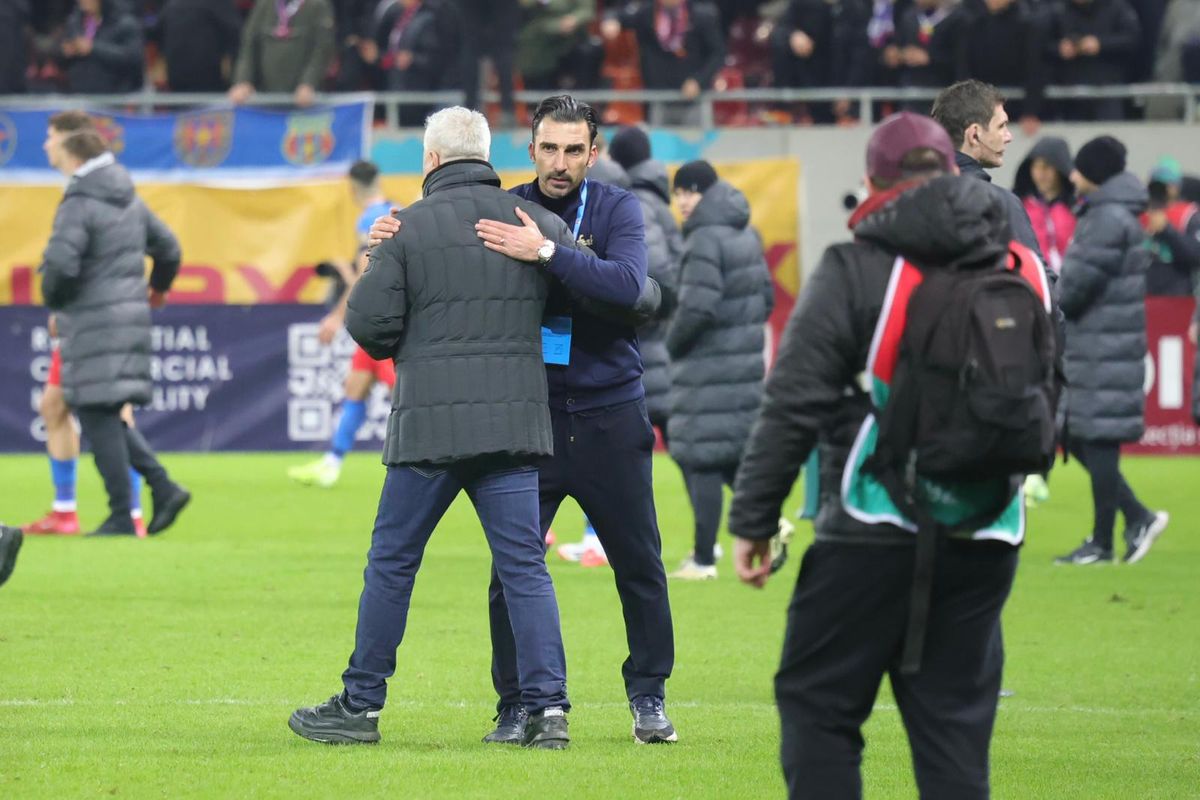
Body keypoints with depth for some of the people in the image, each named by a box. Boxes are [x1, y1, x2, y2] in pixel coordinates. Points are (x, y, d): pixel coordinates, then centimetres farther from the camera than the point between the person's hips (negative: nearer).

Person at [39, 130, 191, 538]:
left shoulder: (78, 205, -12)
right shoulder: (131, 202, 14)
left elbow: (60, 263, -22)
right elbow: (167, 247, 23)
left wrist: (52, 299, -2)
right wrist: (159, 289, 42)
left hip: (94, 319, -8)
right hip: (131, 313, 8)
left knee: (98, 415, -5)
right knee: (107, 415, 16)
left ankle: (121, 516, -8)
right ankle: (163, 486, 4)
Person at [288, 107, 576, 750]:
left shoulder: (411, 226, -4)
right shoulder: (535, 222, 5)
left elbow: (367, 319, -7)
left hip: (430, 420, -3)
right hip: (515, 420, 3)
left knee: (392, 562, 8)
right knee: (524, 566, 3)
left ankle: (360, 705, 13)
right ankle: (548, 706, -7)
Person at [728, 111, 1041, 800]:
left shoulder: (856, 270, -7)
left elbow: (793, 407, -9)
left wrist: (753, 520, -4)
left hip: (875, 535, -5)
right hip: (986, 538, 5)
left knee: (817, 703, 4)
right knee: (954, 718, 8)